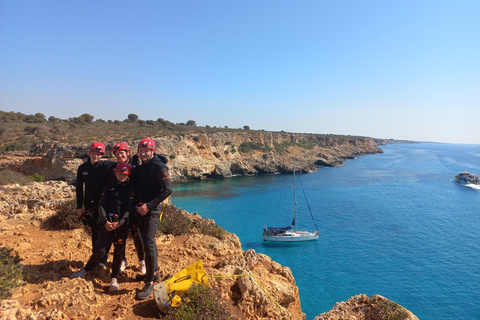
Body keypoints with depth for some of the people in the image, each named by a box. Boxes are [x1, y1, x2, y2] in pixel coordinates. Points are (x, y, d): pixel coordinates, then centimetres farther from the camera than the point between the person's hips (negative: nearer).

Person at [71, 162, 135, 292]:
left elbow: (129, 208, -3)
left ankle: (114, 279, 16)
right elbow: (102, 205, 4)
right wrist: (105, 221, -8)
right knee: (100, 250, 0)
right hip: (107, 222, 1)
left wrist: (119, 223, -13)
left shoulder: (130, 189, 3)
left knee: (118, 251, 4)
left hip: (122, 224, -1)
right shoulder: (108, 186, 9)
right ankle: (86, 270, 26)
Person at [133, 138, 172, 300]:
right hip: (141, 209, 8)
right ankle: (154, 272, 33)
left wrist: (149, 205, -17)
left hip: (152, 210, -8)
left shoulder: (159, 167, -11)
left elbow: (168, 190, -16)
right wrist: (136, 205, 4)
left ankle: (149, 283, -4)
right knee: (147, 241, 16)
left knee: (148, 243, -14)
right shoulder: (138, 168, 12)